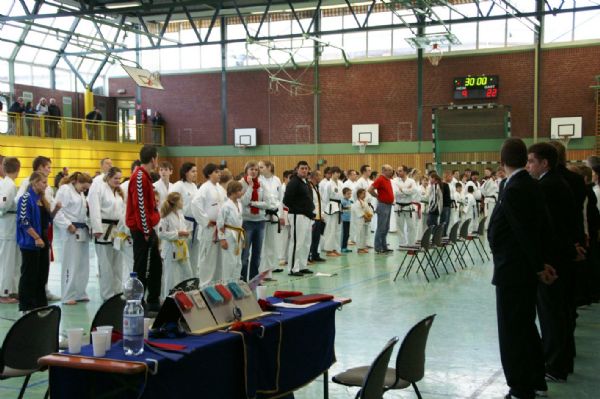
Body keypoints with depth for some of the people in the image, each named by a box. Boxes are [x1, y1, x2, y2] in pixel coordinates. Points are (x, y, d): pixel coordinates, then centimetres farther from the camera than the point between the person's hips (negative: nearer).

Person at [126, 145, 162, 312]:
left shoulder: (144, 175, 14)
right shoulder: (140, 177, -18)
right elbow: (140, 206, -21)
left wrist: (150, 229, 15)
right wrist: (146, 231, -17)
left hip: (148, 229, 10)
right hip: (142, 231, -10)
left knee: (155, 265, 16)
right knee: (142, 268, -4)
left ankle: (154, 302, 25)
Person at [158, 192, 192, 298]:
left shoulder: (180, 214, 9)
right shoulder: (166, 216, -15)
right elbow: (161, 233, -19)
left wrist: (185, 233, 1)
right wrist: (178, 233, -20)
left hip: (182, 249, 8)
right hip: (171, 250, -8)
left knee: (188, 274, 12)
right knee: (171, 277, 0)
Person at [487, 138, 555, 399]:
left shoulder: (513, 191, -21)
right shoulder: (532, 186, 7)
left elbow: (526, 233, -21)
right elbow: (539, 228, 8)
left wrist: (539, 266, -10)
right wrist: (540, 264, 7)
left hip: (512, 272, -10)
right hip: (526, 270, 10)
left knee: (512, 331, 1)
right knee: (526, 326, 21)